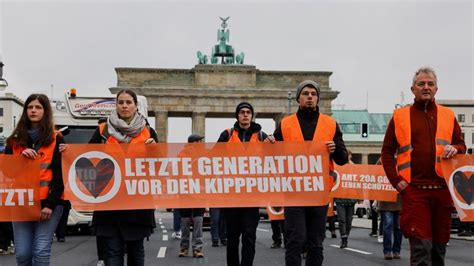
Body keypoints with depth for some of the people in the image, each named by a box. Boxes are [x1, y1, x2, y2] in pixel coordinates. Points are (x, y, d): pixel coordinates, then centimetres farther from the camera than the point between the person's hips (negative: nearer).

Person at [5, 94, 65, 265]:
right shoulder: (15, 140, 14)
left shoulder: (56, 139, 2)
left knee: (41, 252, -8)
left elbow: (60, 174, -3)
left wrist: (50, 204, -11)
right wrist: (21, 156, -8)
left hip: (48, 202, -3)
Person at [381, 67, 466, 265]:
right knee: (421, 246, -8)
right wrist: (396, 180, -4)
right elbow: (387, 152, 7)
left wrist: (455, 149, -7)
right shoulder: (400, 116, 7)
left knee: (439, 246, 11)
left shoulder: (448, 115, 12)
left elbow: (461, 145, 17)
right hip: (414, 190, -3)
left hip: (442, 189, 3)